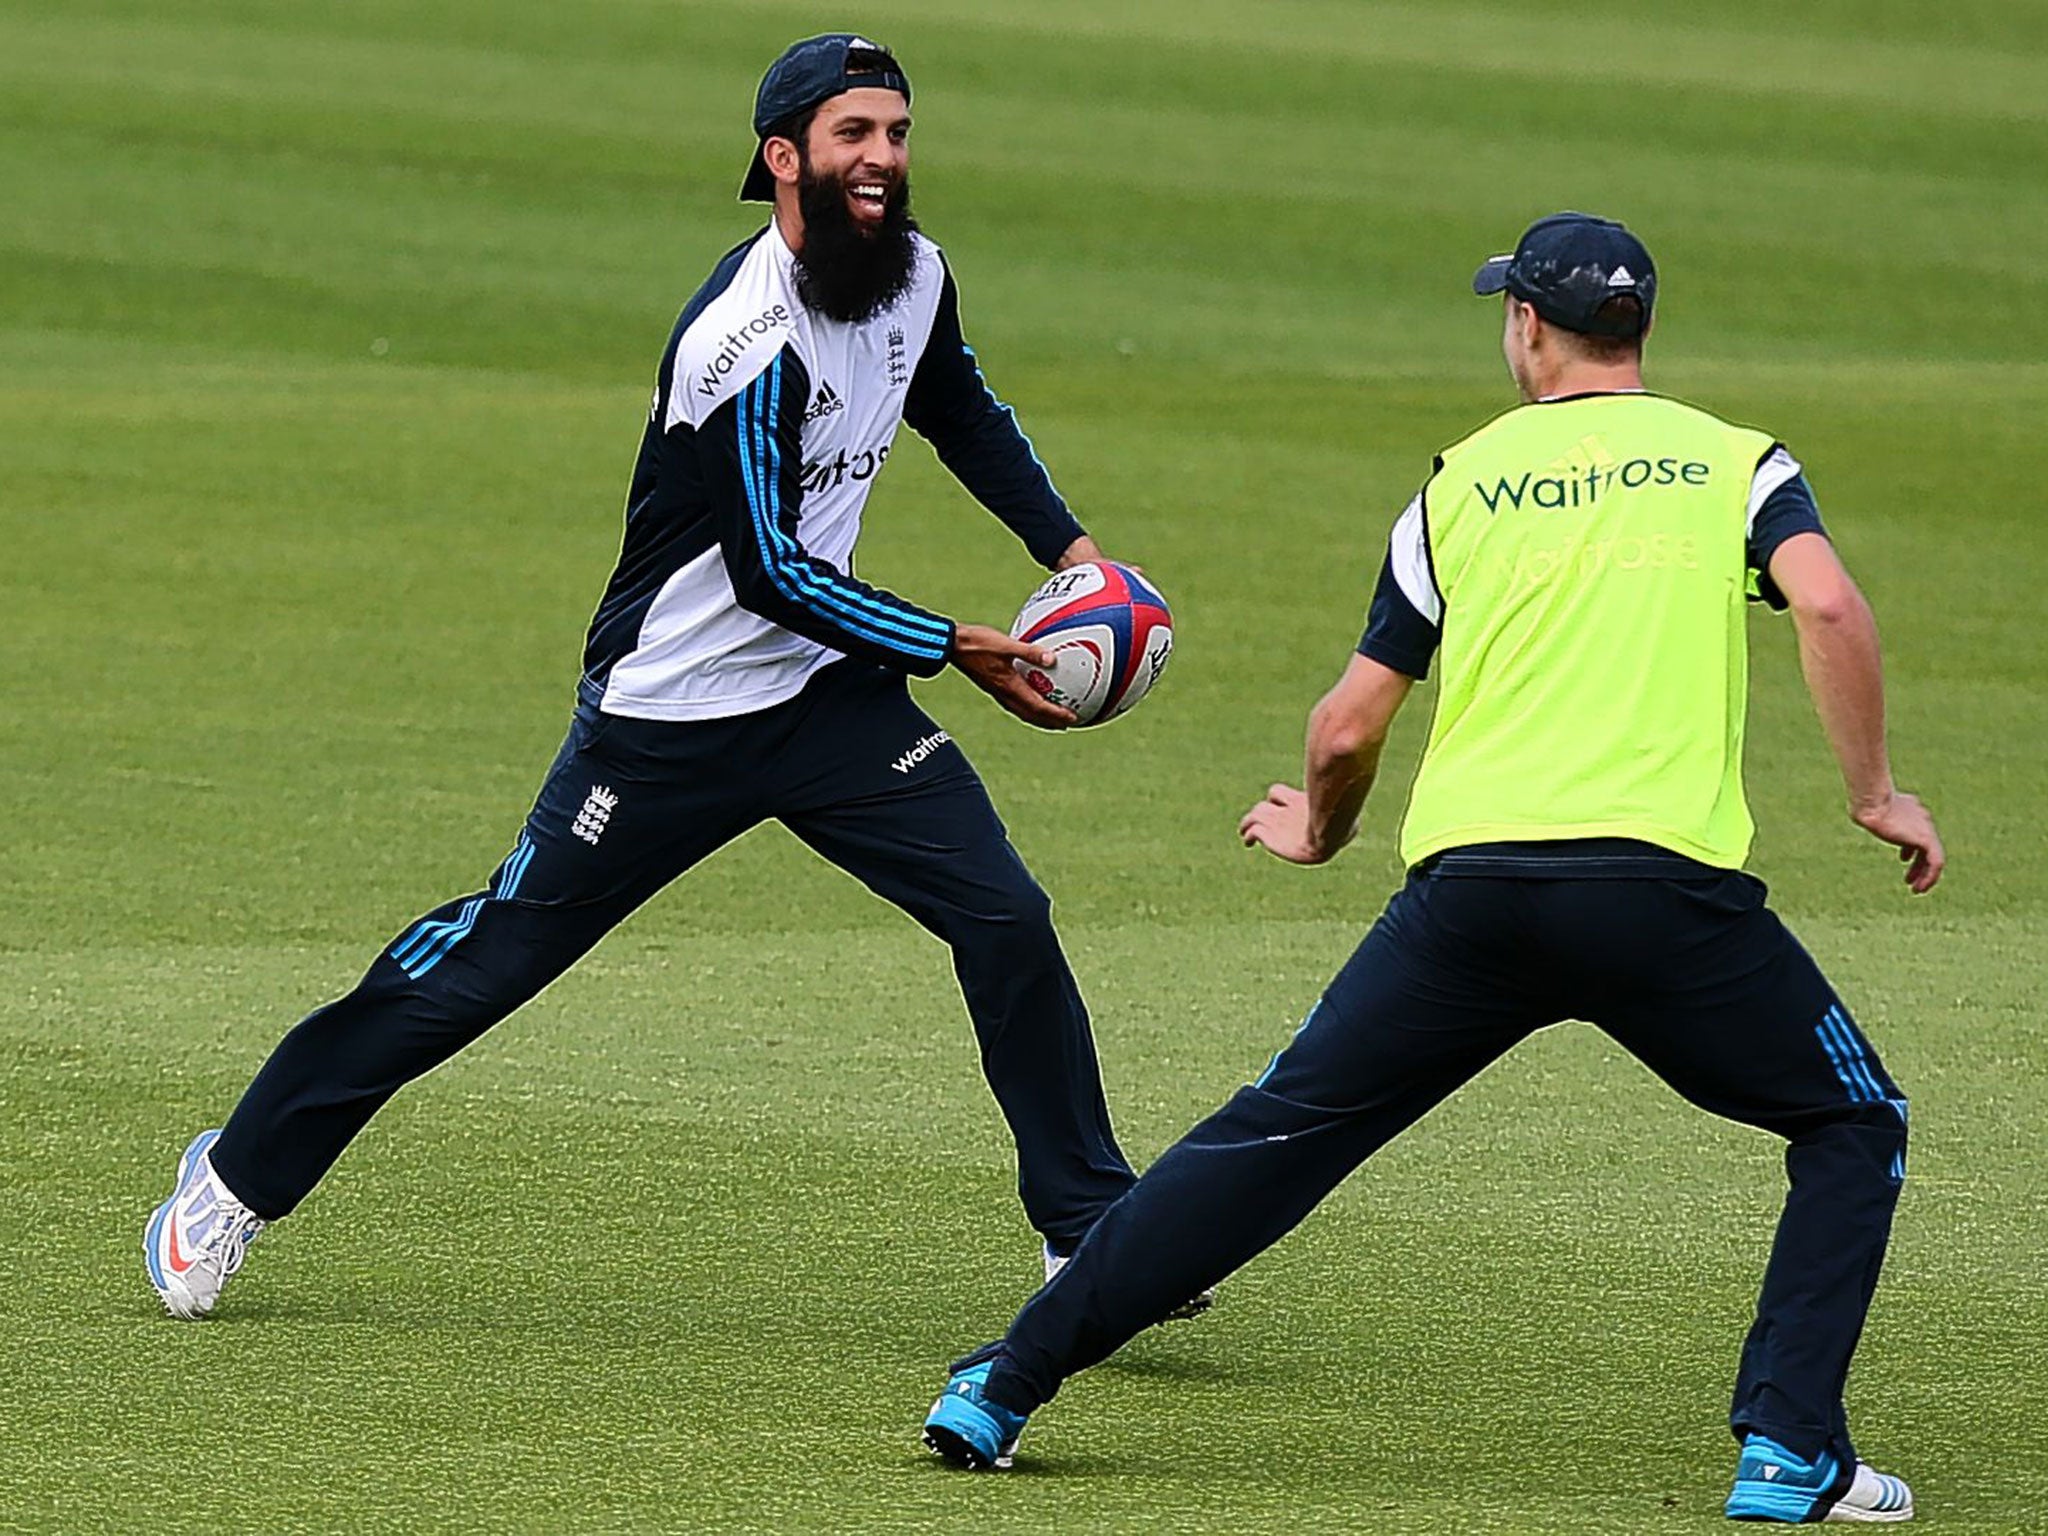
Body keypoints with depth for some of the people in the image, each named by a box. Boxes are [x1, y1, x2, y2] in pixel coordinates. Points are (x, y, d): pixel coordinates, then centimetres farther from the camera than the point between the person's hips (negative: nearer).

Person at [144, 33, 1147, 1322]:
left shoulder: (915, 277, 0)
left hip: (829, 694, 7)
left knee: (1006, 919, -6)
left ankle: (1091, 1228, 5)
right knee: (493, 958, -1)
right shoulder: (744, 338, -25)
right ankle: (241, 1178, 13)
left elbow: (967, 416, 23)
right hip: (673, 717, -6)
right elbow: (769, 572, -24)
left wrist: (1069, 547, 11)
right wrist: (958, 651, -19)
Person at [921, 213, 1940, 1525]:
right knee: (1856, 1129, 17)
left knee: (1276, 1136, 10)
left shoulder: (1464, 482, 16)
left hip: (1469, 889, 2)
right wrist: (1876, 792, 3)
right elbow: (1830, 606, -8)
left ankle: (1001, 1392, 8)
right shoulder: (1734, 461, 12)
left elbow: (1349, 729, 14)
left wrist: (1320, 829, 35)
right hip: (1669, 888, -2)